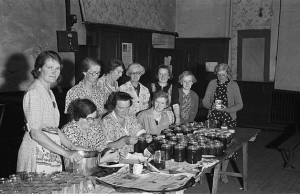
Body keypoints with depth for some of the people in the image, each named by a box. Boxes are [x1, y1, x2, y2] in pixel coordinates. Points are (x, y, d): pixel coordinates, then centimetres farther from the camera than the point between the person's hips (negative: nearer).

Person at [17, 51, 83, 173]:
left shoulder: (49, 92, 15)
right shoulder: (34, 92, -14)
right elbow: (35, 133, -20)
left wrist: (72, 146, 8)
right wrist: (66, 153, -21)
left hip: (51, 153, 8)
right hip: (37, 153, -8)